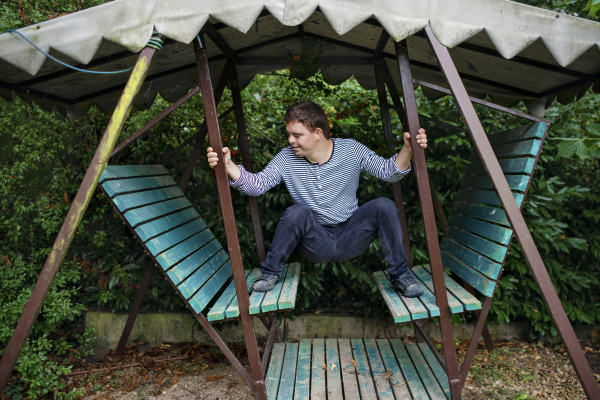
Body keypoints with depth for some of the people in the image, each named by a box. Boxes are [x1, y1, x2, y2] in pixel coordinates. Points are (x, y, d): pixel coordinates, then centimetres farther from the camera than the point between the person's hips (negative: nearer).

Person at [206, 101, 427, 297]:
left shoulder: (351, 150, -6)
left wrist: (407, 150, -29)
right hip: (315, 242, 0)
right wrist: (228, 165, -30)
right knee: (298, 212, -32)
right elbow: (257, 184, -14)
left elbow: (388, 171, -9)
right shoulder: (287, 158, -6)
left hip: (350, 239, 1)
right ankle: (270, 272, -11)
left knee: (384, 206, -25)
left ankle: (400, 275, -7)